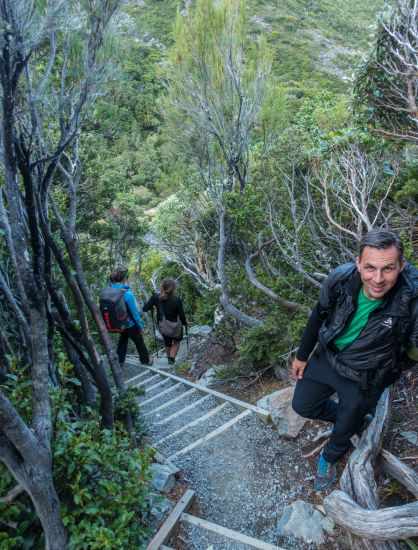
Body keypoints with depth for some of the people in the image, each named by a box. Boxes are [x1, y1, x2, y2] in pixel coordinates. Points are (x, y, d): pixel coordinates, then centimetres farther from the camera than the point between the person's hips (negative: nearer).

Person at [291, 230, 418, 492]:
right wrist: (302, 356, 4)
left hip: (363, 378, -3)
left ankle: (329, 459, 52)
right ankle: (355, 419, 41)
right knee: (302, 406, 16)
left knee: (344, 430, 17)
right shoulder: (340, 278, -24)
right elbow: (319, 316, -5)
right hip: (327, 357, 3)